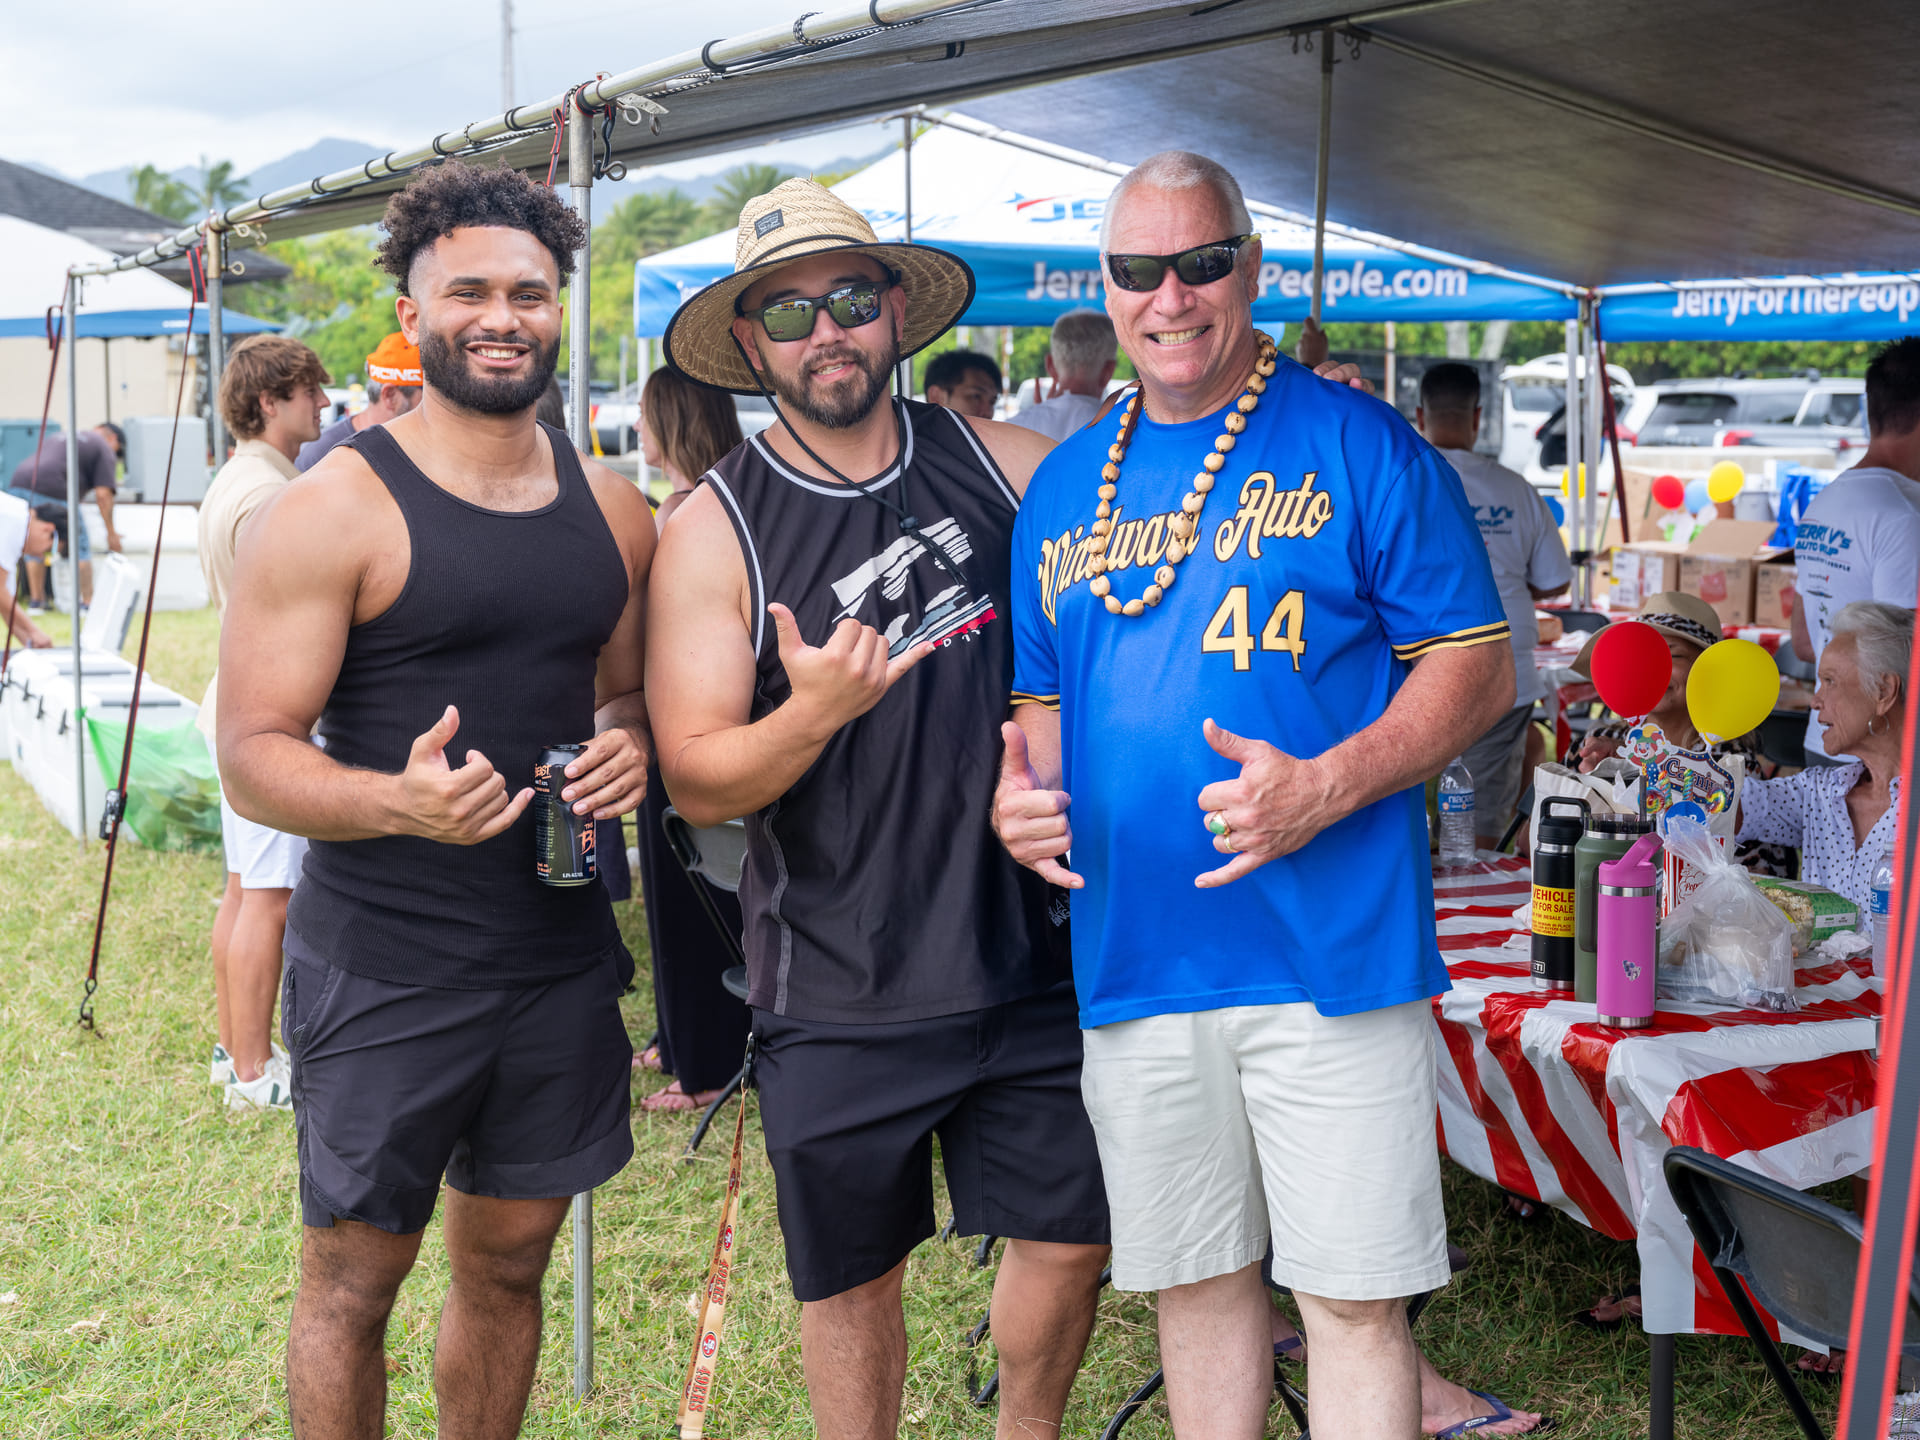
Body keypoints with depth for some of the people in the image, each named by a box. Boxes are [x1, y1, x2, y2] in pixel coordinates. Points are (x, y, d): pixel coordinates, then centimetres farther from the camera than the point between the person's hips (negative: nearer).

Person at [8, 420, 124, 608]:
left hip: (17, 486, 7)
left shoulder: (58, 438, 34)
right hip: (51, 492, -6)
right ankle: (88, 602, 5)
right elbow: (103, 494, 1)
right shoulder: (104, 449, 12)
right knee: (80, 546, 6)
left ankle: (36, 600, 20)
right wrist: (111, 533, 8)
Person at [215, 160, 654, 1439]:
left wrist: (628, 747, -5)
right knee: (353, 1284, 9)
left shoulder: (613, 512, 7)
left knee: (509, 1266, 17)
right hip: (381, 969, -5)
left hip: (562, 956, 5)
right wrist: (402, 803, -30)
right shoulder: (334, 513, -10)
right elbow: (253, 757, -12)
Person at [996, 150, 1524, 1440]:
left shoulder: (1360, 445, -2)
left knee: (1353, 1296, 0)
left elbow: (1476, 669, -5)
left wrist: (1321, 790, -20)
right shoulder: (1067, 484, 13)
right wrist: (1020, 791, -2)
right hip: (1133, 962, 5)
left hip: (1330, 953, -4)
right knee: (1195, 1281, 16)